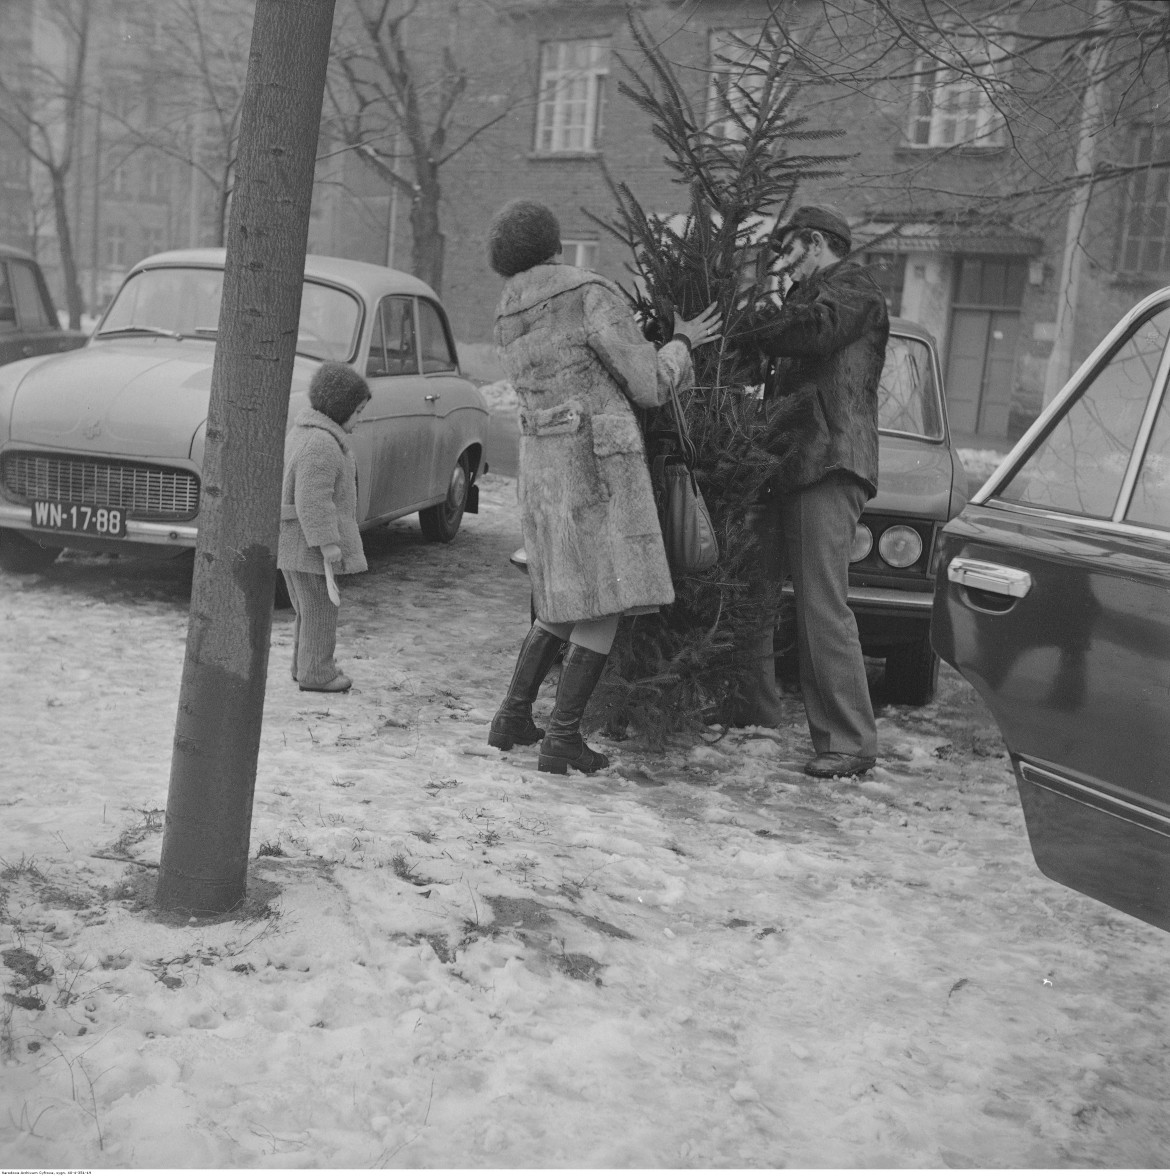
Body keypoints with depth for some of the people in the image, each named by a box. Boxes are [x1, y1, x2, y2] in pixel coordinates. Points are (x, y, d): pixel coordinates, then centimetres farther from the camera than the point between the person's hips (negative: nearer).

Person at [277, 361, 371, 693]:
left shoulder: (303, 431, 12)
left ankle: (305, 665, 29)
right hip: (309, 541, -10)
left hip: (292, 538, 10)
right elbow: (313, 499, -26)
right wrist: (328, 543, -25)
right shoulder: (322, 444, -21)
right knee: (319, 609, 1)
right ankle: (315, 673, 10)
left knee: (309, 609, 19)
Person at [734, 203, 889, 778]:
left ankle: (851, 742, -7)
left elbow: (814, 328, -19)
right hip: (784, 467, 9)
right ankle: (754, 710, 24)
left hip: (829, 467, -9)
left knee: (822, 607, -12)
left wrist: (741, 325, -9)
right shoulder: (809, 297, 30)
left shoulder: (852, 286, 1)